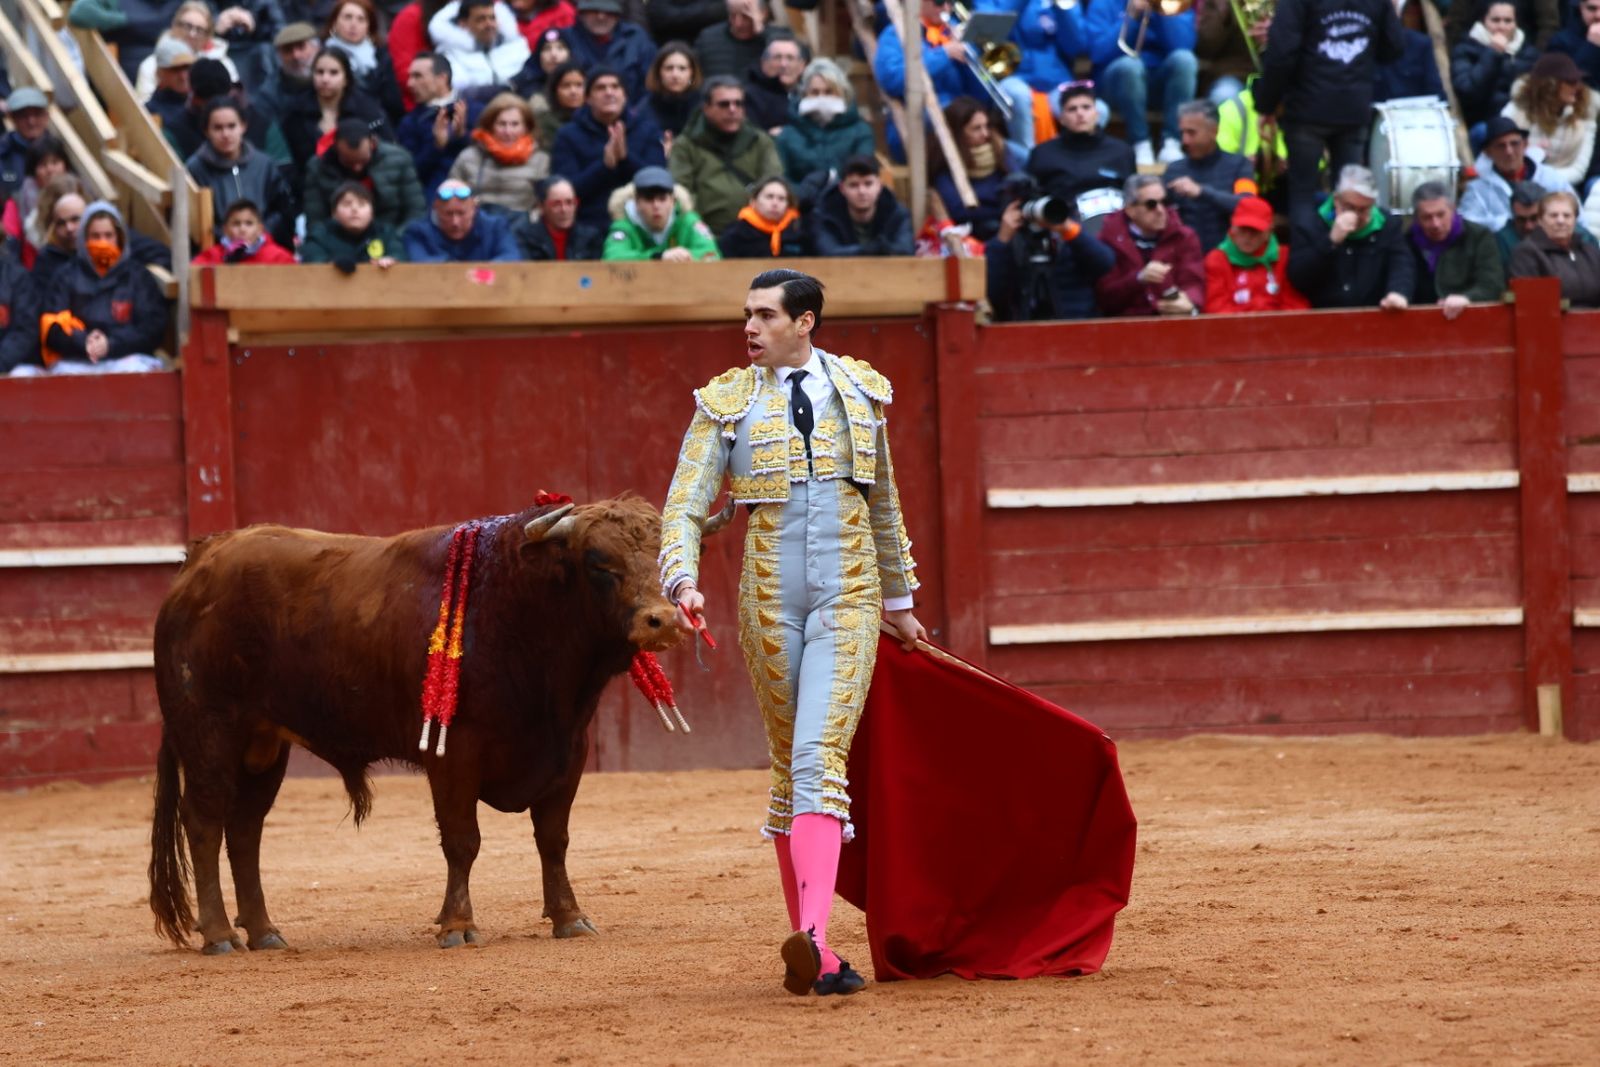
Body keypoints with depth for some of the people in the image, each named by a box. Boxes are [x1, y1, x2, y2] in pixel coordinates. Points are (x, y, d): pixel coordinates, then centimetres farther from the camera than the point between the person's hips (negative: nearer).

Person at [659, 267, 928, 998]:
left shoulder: (858, 391, 7)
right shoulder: (727, 403, 3)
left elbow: (884, 504, 19)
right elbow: (685, 507, -2)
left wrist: (899, 600, 27)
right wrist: (684, 581, -21)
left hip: (849, 596, -1)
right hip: (768, 601, 1)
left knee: (819, 758, -16)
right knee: (789, 766, 7)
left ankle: (811, 942, -29)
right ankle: (815, 954, 14)